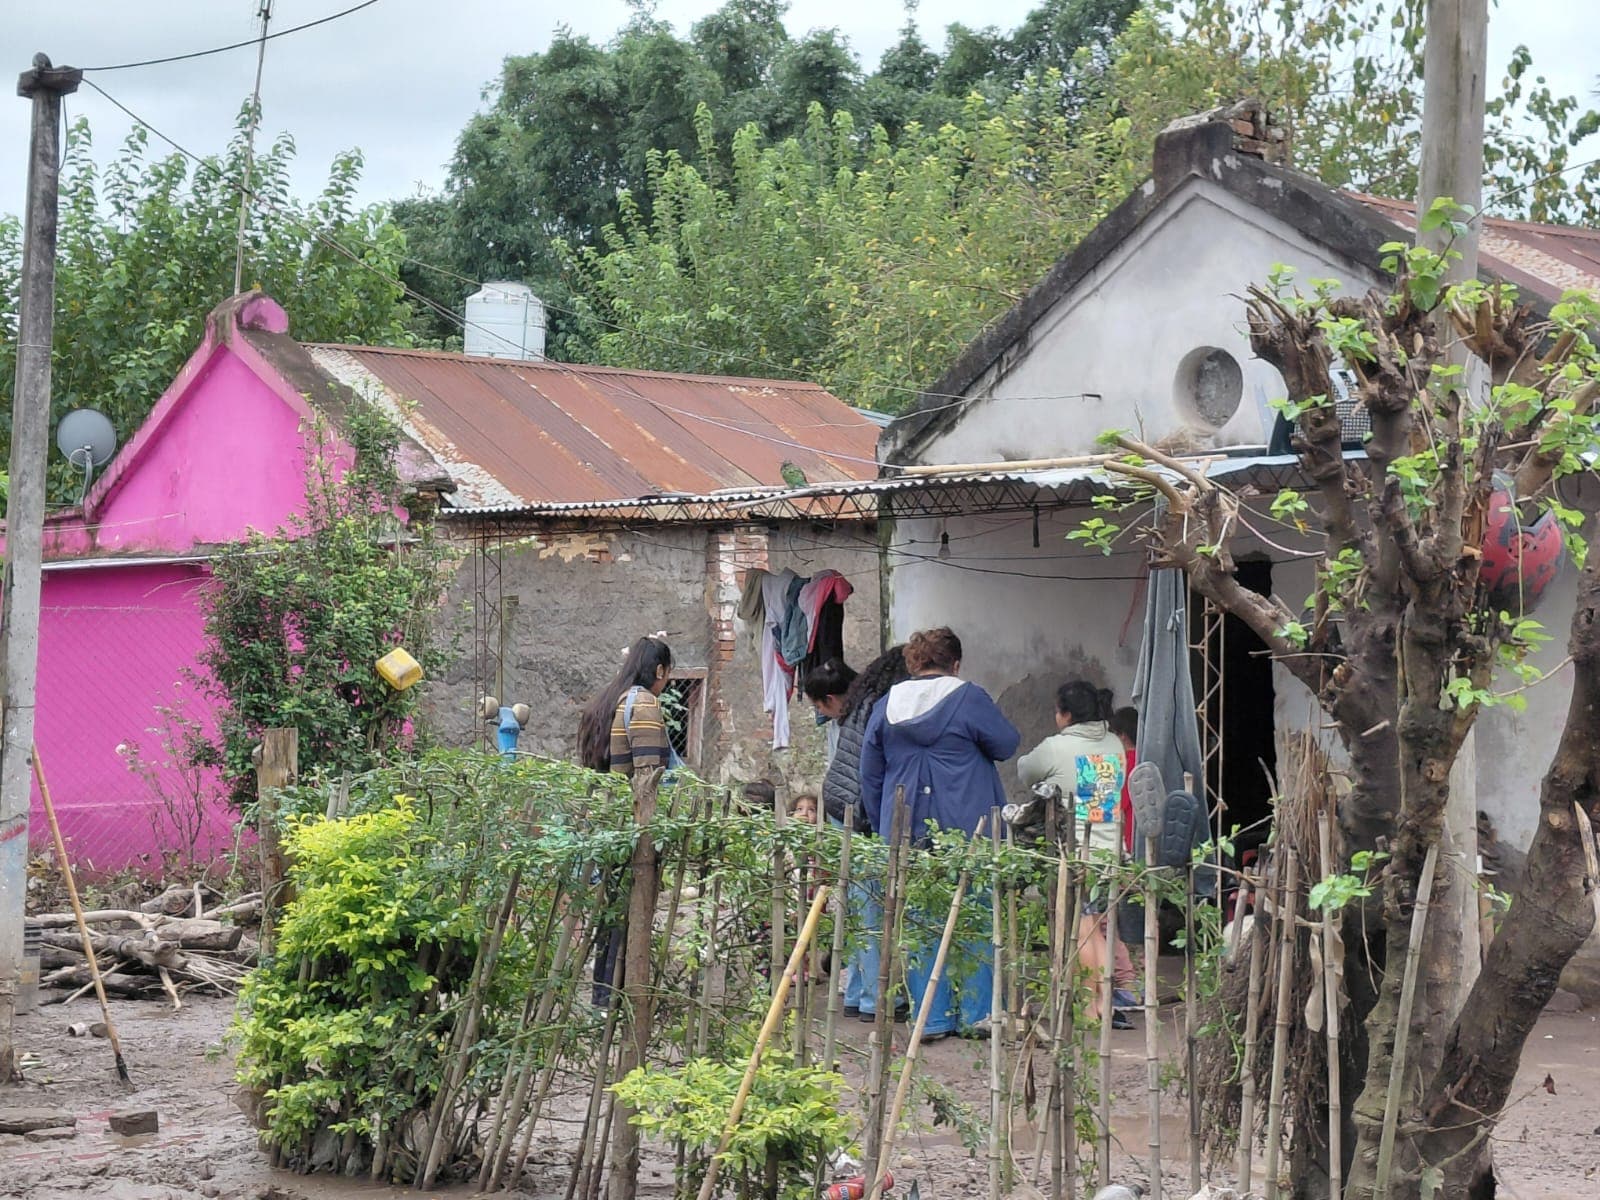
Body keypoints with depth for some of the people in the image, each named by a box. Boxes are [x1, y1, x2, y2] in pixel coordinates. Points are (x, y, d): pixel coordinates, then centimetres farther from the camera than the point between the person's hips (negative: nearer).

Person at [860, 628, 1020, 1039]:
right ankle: (976, 1012, 4)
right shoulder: (969, 699, -5)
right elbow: (1007, 744, 1)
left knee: (918, 921, 7)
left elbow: (870, 776, 13)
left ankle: (930, 1017, 6)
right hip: (967, 829, -3)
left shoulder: (885, 707, 9)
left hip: (907, 831, 3)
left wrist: (883, 828, 21)